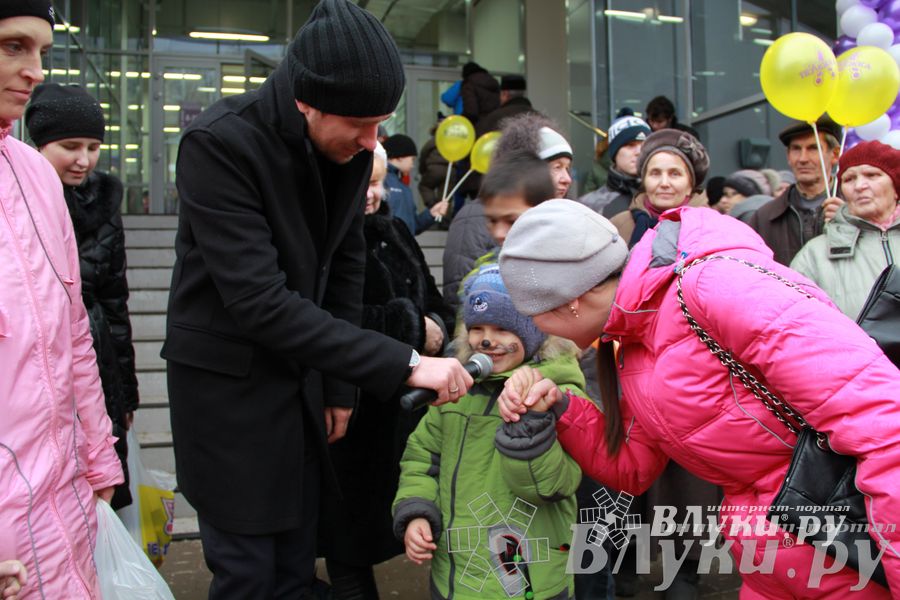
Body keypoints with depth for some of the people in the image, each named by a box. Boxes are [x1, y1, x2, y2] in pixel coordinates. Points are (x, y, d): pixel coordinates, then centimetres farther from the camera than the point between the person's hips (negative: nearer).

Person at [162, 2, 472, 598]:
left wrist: (340, 386, 7)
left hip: (302, 376, 6)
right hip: (229, 385, -6)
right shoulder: (219, 142, -23)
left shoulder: (351, 146, -2)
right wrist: (403, 364, -29)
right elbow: (258, 301, -29)